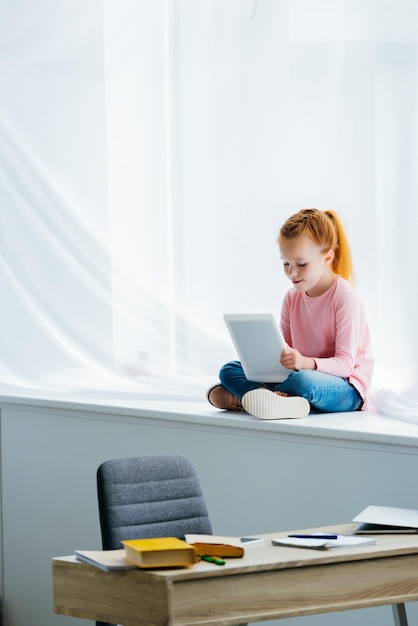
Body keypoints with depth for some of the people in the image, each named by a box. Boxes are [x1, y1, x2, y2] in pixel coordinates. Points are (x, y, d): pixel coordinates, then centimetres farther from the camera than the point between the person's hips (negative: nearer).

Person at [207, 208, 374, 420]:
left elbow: (345, 364, -17)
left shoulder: (345, 297, -13)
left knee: (303, 380, -42)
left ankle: (241, 398, -24)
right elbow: (284, 349, 9)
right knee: (229, 370, -4)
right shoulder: (292, 297, 9)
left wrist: (305, 362, -36)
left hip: (347, 389, -7)